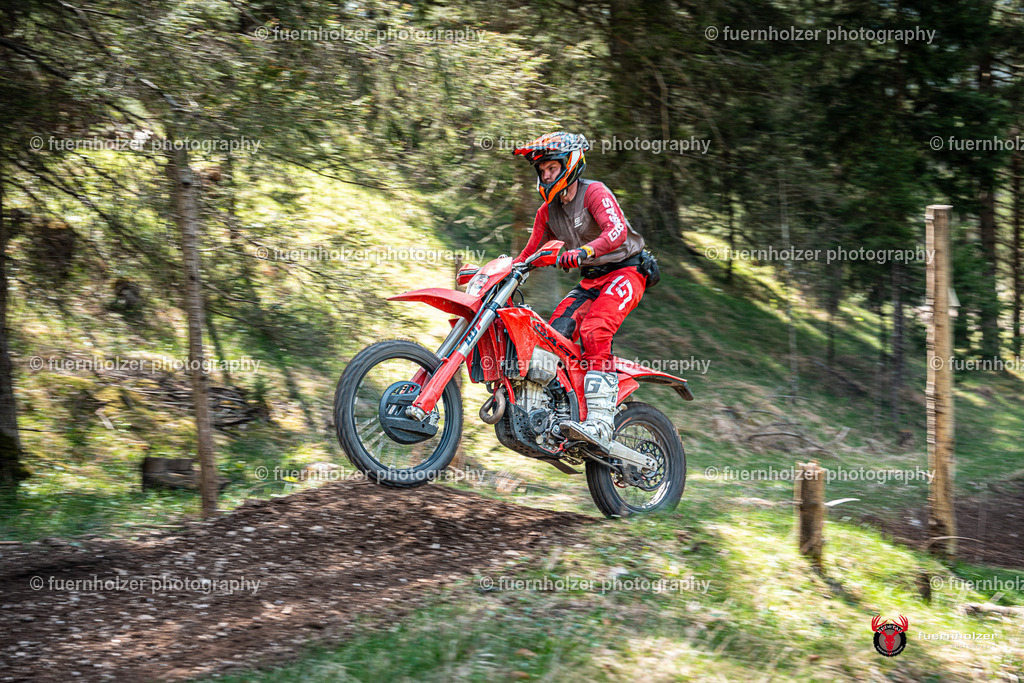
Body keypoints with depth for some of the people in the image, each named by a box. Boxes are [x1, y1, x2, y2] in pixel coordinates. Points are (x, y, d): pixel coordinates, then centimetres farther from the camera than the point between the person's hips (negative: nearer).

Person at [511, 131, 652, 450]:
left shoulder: (595, 192, -13)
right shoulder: (547, 210, 11)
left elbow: (617, 232, -29)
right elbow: (531, 251, 19)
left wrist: (582, 252, -45)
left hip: (625, 271, -8)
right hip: (590, 280, 8)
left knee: (594, 332, -30)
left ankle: (600, 422, -40)